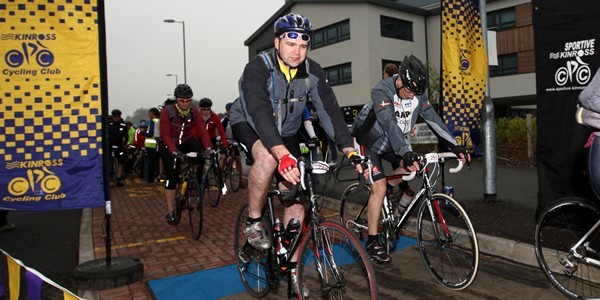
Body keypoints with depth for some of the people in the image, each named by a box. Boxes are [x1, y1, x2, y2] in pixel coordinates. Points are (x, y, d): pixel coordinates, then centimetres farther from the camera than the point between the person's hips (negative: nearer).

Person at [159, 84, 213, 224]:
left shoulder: (194, 112, -15)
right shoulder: (167, 111, -23)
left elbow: (202, 130, -22)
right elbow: (165, 134, -28)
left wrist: (208, 147, -37)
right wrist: (174, 151, -42)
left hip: (186, 141, 3)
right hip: (168, 145, -3)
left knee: (199, 153, -29)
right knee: (172, 176, -9)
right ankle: (170, 212, 0)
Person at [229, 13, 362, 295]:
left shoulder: (313, 72, -15)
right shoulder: (258, 68, -27)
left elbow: (329, 110, -20)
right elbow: (260, 114, -41)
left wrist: (350, 151, -33)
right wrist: (284, 155, -56)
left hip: (286, 131, 4)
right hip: (249, 124, -4)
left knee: (296, 198, -4)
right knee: (268, 158, -38)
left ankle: (292, 266, 10)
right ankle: (254, 221, -13)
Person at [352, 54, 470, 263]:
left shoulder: (417, 93, -10)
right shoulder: (382, 90, -29)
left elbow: (433, 118, -13)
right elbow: (389, 123, -42)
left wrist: (454, 146, -21)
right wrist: (406, 152, -53)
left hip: (389, 143, 7)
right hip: (368, 142, -7)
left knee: (413, 165, -9)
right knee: (379, 188, -16)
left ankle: (388, 190, 17)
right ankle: (373, 242, -6)